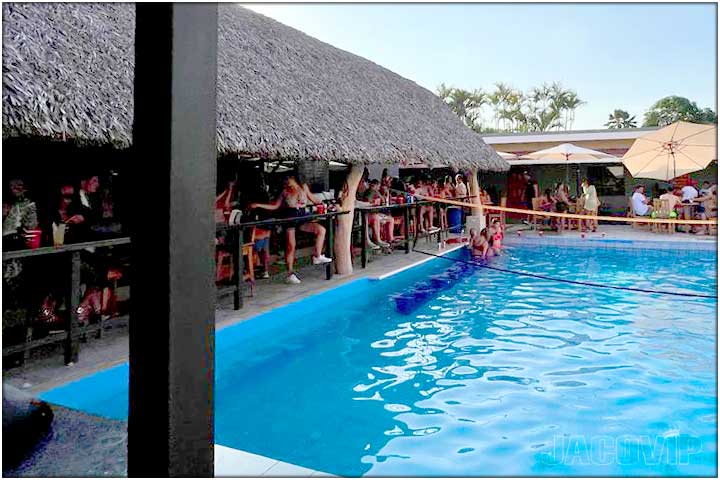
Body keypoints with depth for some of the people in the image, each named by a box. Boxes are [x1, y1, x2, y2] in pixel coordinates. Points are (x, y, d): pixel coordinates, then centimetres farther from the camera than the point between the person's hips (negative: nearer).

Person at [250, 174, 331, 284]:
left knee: (321, 230, -15)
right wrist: (258, 205, 5)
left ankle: (317, 257, -3)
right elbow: (275, 206, 10)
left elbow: (313, 199, 18)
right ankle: (290, 274, -1)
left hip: (302, 218, 2)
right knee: (291, 245, -8)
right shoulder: (285, 192, 6)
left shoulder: (304, 187, 9)